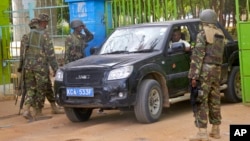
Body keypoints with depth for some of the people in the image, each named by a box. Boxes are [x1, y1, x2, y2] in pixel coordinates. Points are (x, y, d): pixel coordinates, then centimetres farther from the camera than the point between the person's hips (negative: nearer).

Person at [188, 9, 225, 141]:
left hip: (205, 70, -7)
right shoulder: (220, 35, 13)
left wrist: (194, 75, -15)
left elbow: (198, 56, -14)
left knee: (201, 101, -7)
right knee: (214, 100, 12)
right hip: (217, 70, 7)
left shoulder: (203, 35, -9)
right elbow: (219, 54, 14)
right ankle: (215, 130, 18)